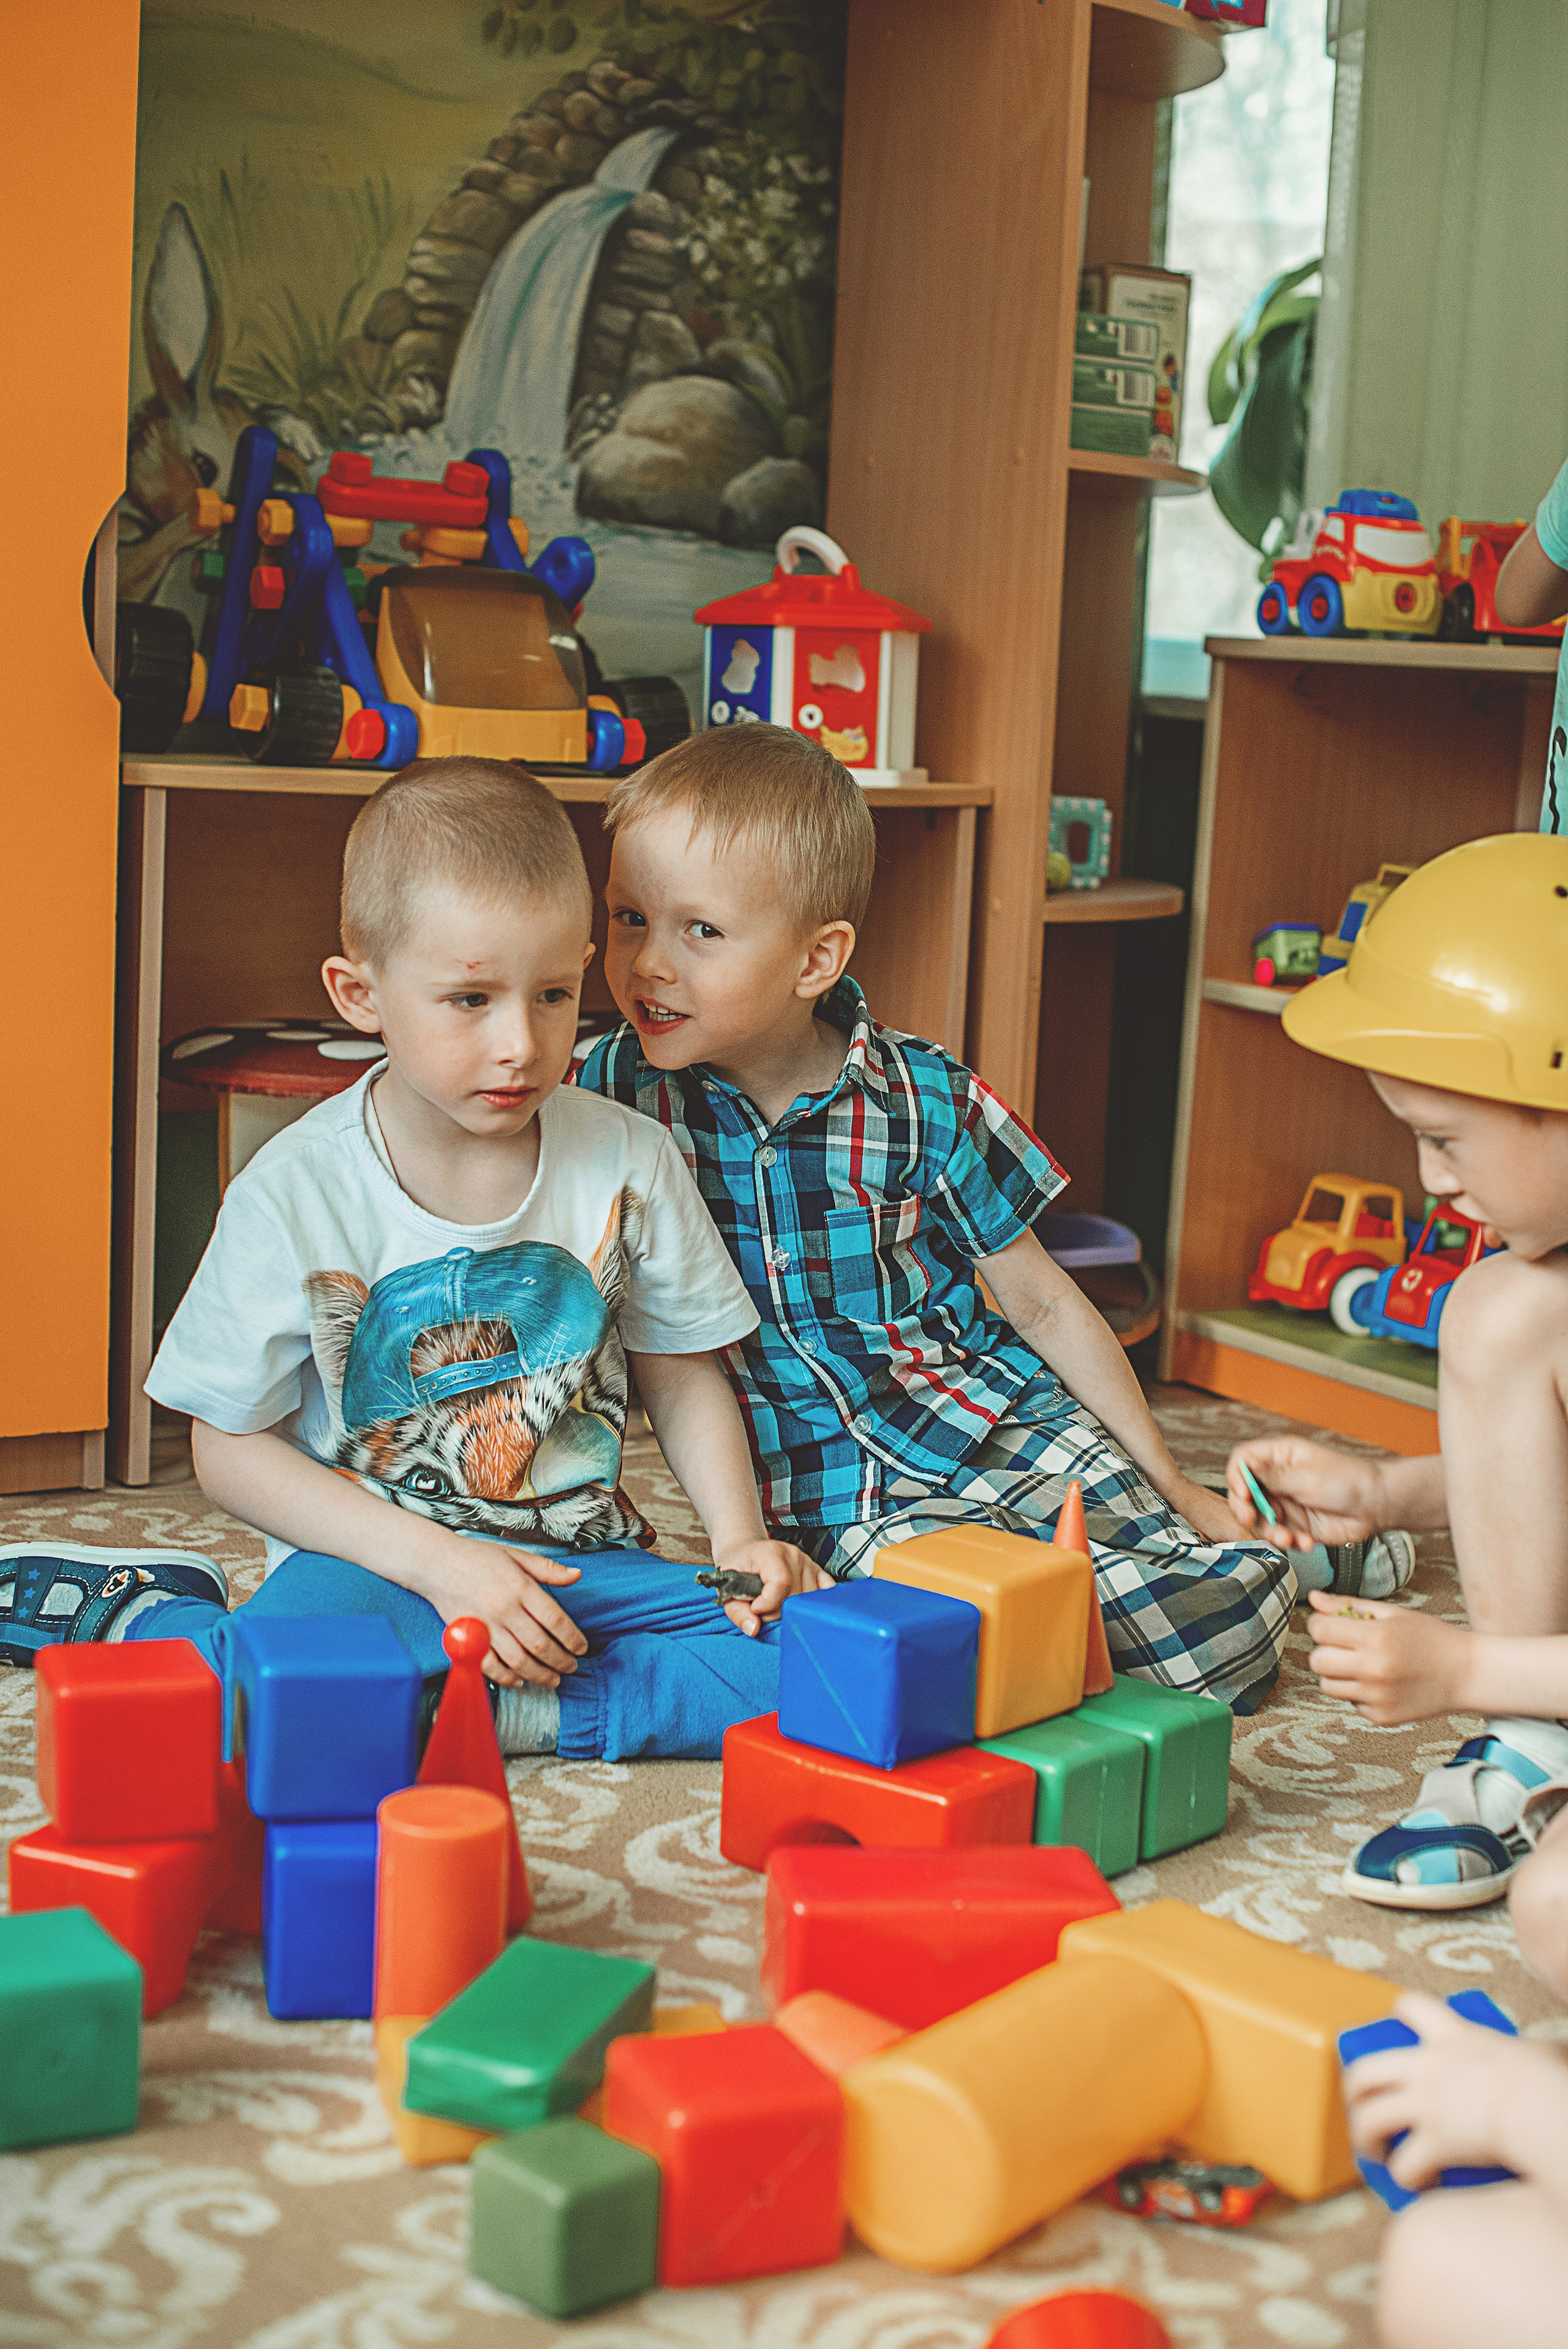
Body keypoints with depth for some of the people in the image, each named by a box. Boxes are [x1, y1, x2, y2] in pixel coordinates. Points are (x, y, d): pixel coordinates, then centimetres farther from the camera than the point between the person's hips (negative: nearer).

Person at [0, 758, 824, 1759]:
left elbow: (683, 1377, 11)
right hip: (373, 1559, -3)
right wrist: (436, 1563, -15)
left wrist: (739, 1541, -6)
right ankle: (145, 1613, -4)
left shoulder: (630, 1162, -2)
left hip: (585, 1557, 4)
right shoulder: (294, 1195, -10)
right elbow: (232, 1449, -5)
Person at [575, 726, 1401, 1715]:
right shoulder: (612, 1091, -7)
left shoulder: (923, 1102, -7)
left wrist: (1171, 1484, 8)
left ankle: (1269, 1530, 19)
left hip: (998, 1419, 0)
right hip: (840, 1487, 0)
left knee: (1224, 1630, -15)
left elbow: (1044, 1305, 4)